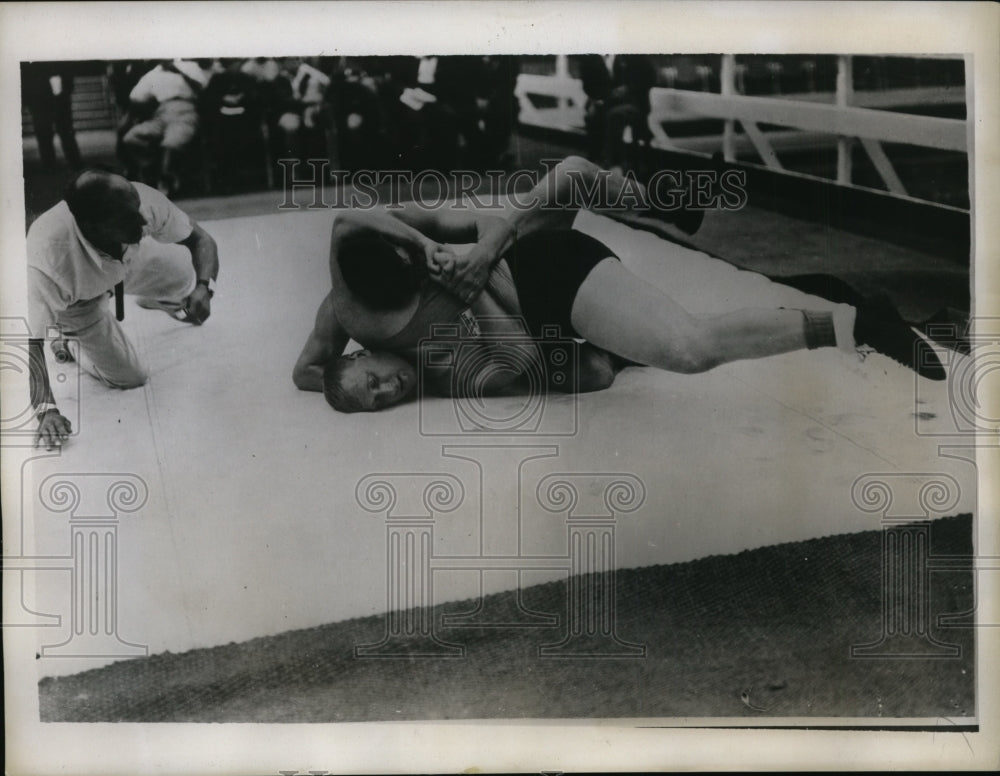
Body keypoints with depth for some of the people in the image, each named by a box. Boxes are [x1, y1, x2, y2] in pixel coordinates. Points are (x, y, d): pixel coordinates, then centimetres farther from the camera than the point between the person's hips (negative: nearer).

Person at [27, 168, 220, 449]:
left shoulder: (142, 200, -39)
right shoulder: (46, 260, -48)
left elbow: (200, 239, -22)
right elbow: (29, 340, -41)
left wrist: (204, 287, -41)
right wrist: (46, 410, -47)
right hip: (78, 299, -3)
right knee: (128, 378, 3)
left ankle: (154, 299, 43)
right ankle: (67, 341, 30)